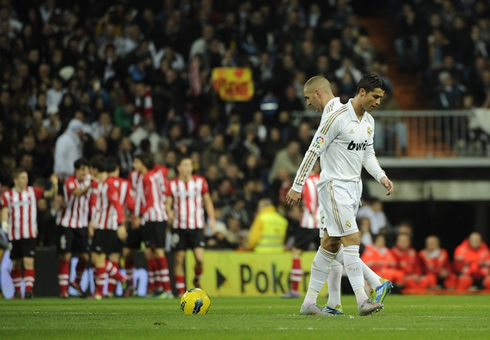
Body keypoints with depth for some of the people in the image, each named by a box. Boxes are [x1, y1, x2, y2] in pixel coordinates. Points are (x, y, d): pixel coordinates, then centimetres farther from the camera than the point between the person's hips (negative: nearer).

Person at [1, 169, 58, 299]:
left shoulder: (33, 192, 3)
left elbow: (50, 194, -1)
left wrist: (54, 185, -21)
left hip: (30, 234, -1)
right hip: (14, 235, 1)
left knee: (29, 262, -14)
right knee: (15, 264, 9)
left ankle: (29, 289, -19)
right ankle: (17, 291, 21)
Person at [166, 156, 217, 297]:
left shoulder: (200, 181, 4)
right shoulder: (172, 184, 2)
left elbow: (207, 201, 12)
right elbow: (168, 203, 1)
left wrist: (212, 219, 4)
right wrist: (169, 213, -21)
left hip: (197, 226, 0)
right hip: (179, 227, 0)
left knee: (200, 258, -12)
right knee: (179, 259, -1)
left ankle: (197, 280, 17)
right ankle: (181, 290, 8)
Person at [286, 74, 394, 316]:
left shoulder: (369, 121, 11)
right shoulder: (337, 117, -15)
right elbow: (313, 152, -14)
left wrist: (381, 176, 6)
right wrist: (297, 186, -14)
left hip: (354, 186, 9)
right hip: (335, 185, -9)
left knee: (331, 244, 10)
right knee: (352, 239, -15)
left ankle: (309, 302, 14)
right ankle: (362, 301, -17)